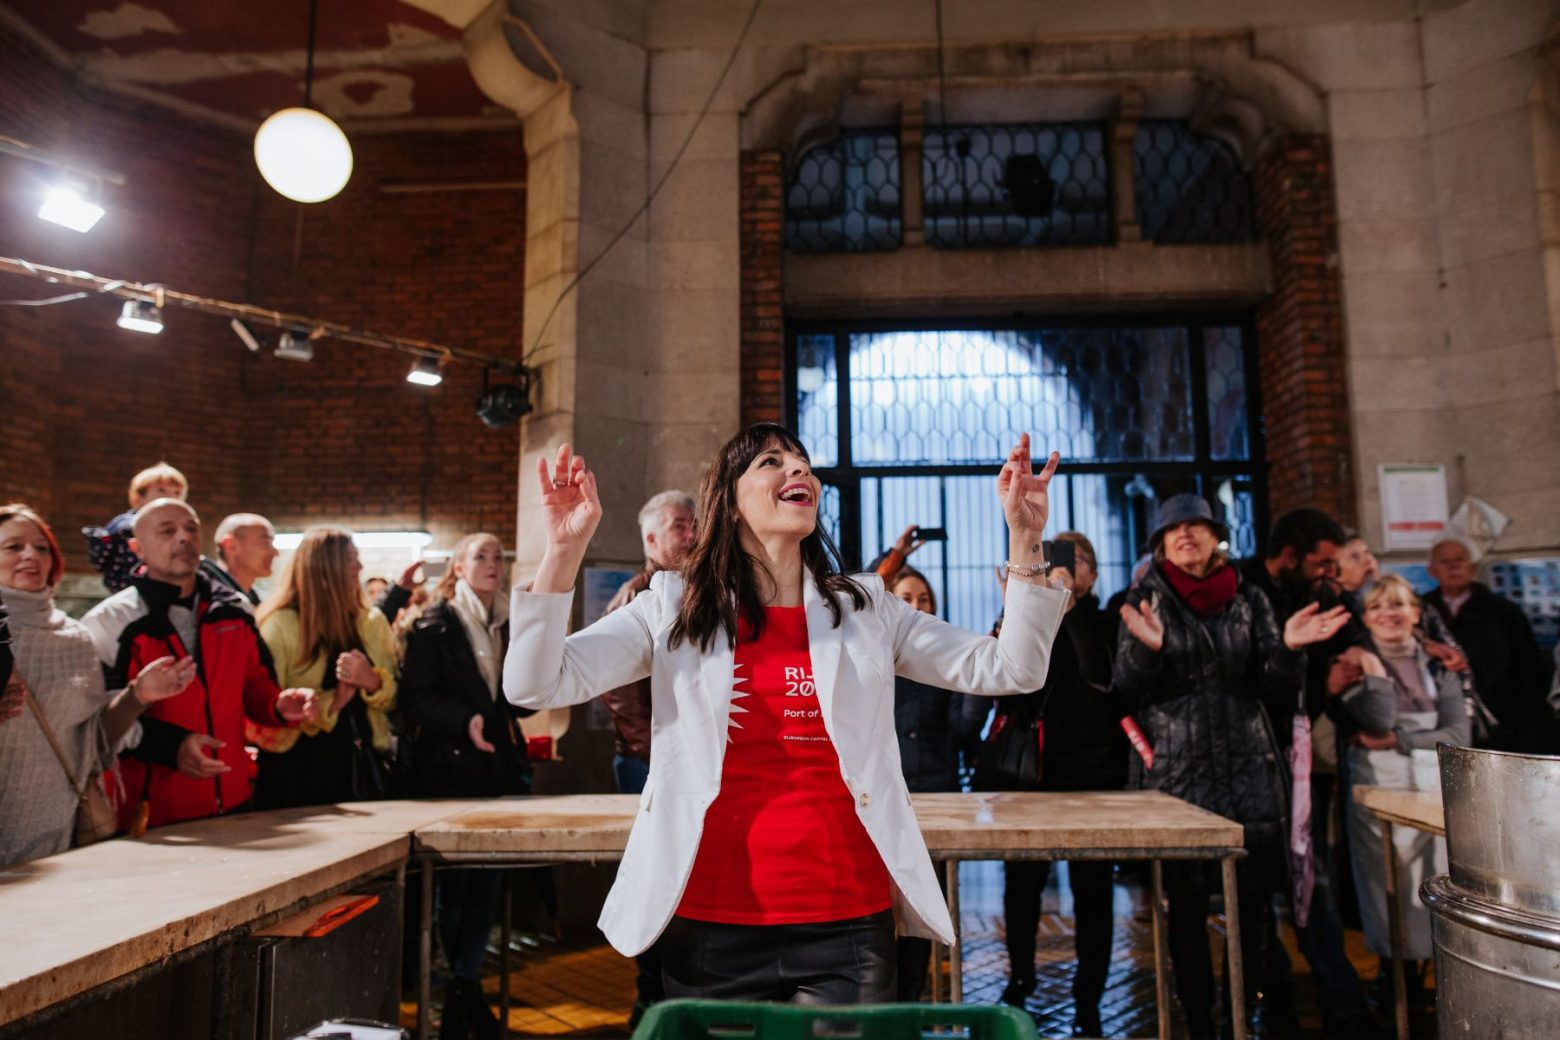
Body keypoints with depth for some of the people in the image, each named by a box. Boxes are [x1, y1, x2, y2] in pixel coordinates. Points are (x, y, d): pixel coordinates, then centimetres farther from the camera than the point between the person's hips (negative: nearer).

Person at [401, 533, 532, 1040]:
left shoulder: (509, 625, 12)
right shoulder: (433, 626, -3)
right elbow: (415, 700, -12)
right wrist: (466, 720, -25)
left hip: (499, 769, 5)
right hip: (448, 770, -4)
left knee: (489, 883, 7)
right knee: (454, 883, 4)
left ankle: (463, 988, 22)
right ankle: (463, 988, 22)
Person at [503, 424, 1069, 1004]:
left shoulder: (867, 610, 5)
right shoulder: (673, 608, 1)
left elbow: (1009, 670, 2)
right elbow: (535, 686, -6)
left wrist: (1024, 536, -7)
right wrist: (565, 547, -17)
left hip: (848, 928, 1)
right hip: (711, 927, -1)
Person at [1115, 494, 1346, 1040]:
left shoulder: (1249, 597, 8)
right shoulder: (1146, 598, 3)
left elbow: (1277, 695, 6)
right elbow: (1127, 688, -3)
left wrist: (1288, 648, -13)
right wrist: (1147, 648, -23)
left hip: (1248, 765, 2)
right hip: (1174, 769, -2)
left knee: (1251, 898, 2)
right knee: (1185, 903, 1)